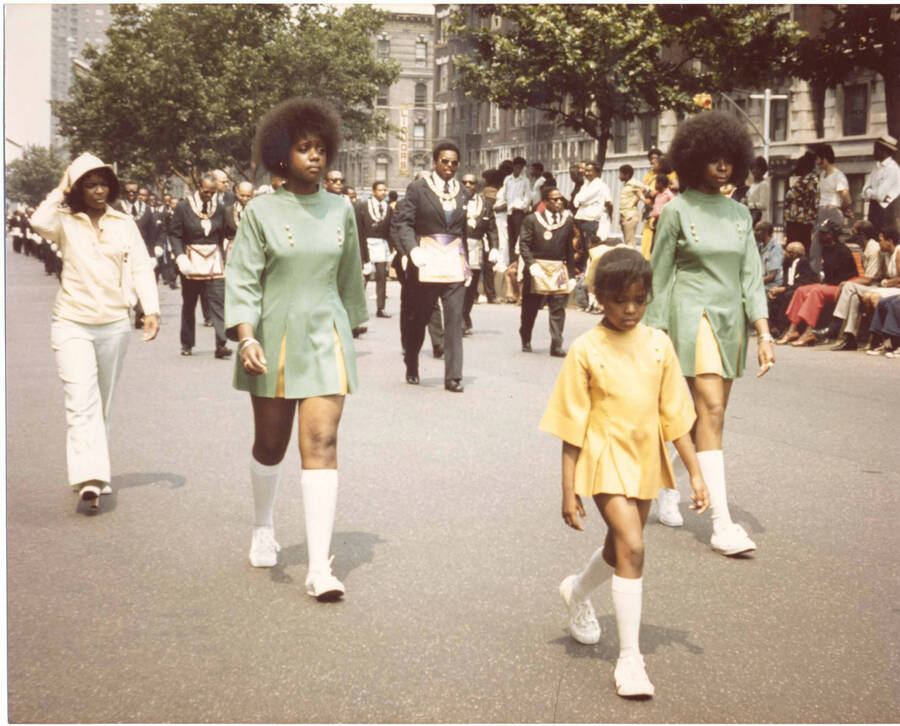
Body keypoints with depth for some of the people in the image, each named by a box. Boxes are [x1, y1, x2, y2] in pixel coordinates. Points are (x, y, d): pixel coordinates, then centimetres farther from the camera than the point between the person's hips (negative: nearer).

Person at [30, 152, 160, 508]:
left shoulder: (124, 223, 6)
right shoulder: (65, 221, -1)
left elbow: (141, 267, 3)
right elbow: (39, 222, -23)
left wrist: (151, 309, -9)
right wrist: (60, 191, -10)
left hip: (114, 324, 3)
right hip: (72, 324, -3)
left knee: (103, 405, 13)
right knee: (81, 402, -15)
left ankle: (94, 474, 26)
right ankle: (89, 477, -23)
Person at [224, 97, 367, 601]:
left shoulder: (340, 211, 5)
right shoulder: (262, 211, -4)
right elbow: (242, 280, -8)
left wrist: (348, 331, 23)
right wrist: (246, 338, -21)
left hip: (326, 338, 1)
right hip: (274, 340, -1)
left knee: (322, 445, -9)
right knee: (271, 445, 13)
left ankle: (320, 568, -11)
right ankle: (265, 530, 40)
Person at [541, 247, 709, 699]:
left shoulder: (658, 344, 0)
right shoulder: (586, 351, -11)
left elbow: (674, 414, 6)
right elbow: (571, 428, -8)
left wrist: (695, 472, 4)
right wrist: (568, 491, -8)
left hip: (645, 462, 5)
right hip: (606, 461, -5)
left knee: (621, 547, 19)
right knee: (631, 547, -17)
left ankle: (578, 592, 51)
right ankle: (629, 657, -7)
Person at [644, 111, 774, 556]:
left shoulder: (740, 214, 11)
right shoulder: (677, 211, -3)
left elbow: (751, 276, 9)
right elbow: (659, 277, -2)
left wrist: (763, 333, 0)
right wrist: (656, 338, -5)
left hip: (730, 319, 6)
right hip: (692, 315, -6)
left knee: (702, 414, 10)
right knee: (711, 411, -15)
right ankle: (721, 525, -17)